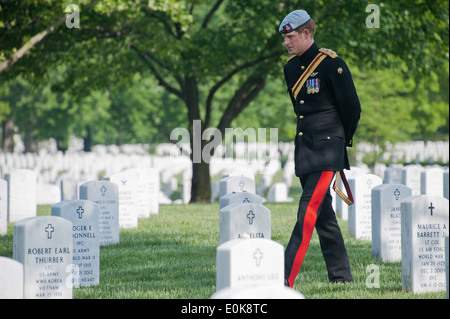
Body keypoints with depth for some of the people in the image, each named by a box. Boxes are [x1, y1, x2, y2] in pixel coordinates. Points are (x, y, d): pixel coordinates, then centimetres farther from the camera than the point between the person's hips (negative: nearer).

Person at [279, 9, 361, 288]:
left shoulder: (332, 64, -12)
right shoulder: (291, 68, 11)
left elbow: (353, 108, -5)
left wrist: (342, 140, 6)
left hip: (327, 149, -8)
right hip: (304, 147, 8)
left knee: (308, 212, -14)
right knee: (323, 214, 11)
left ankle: (286, 280, -20)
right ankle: (342, 276, 19)